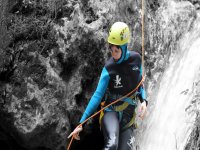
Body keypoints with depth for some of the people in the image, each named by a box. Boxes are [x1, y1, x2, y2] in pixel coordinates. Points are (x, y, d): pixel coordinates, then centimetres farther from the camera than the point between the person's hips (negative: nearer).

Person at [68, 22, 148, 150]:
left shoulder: (136, 59, -2)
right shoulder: (109, 68, -12)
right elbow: (98, 95, -12)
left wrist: (144, 101, -8)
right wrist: (81, 123, -17)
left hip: (129, 113, 4)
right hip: (111, 110, -4)